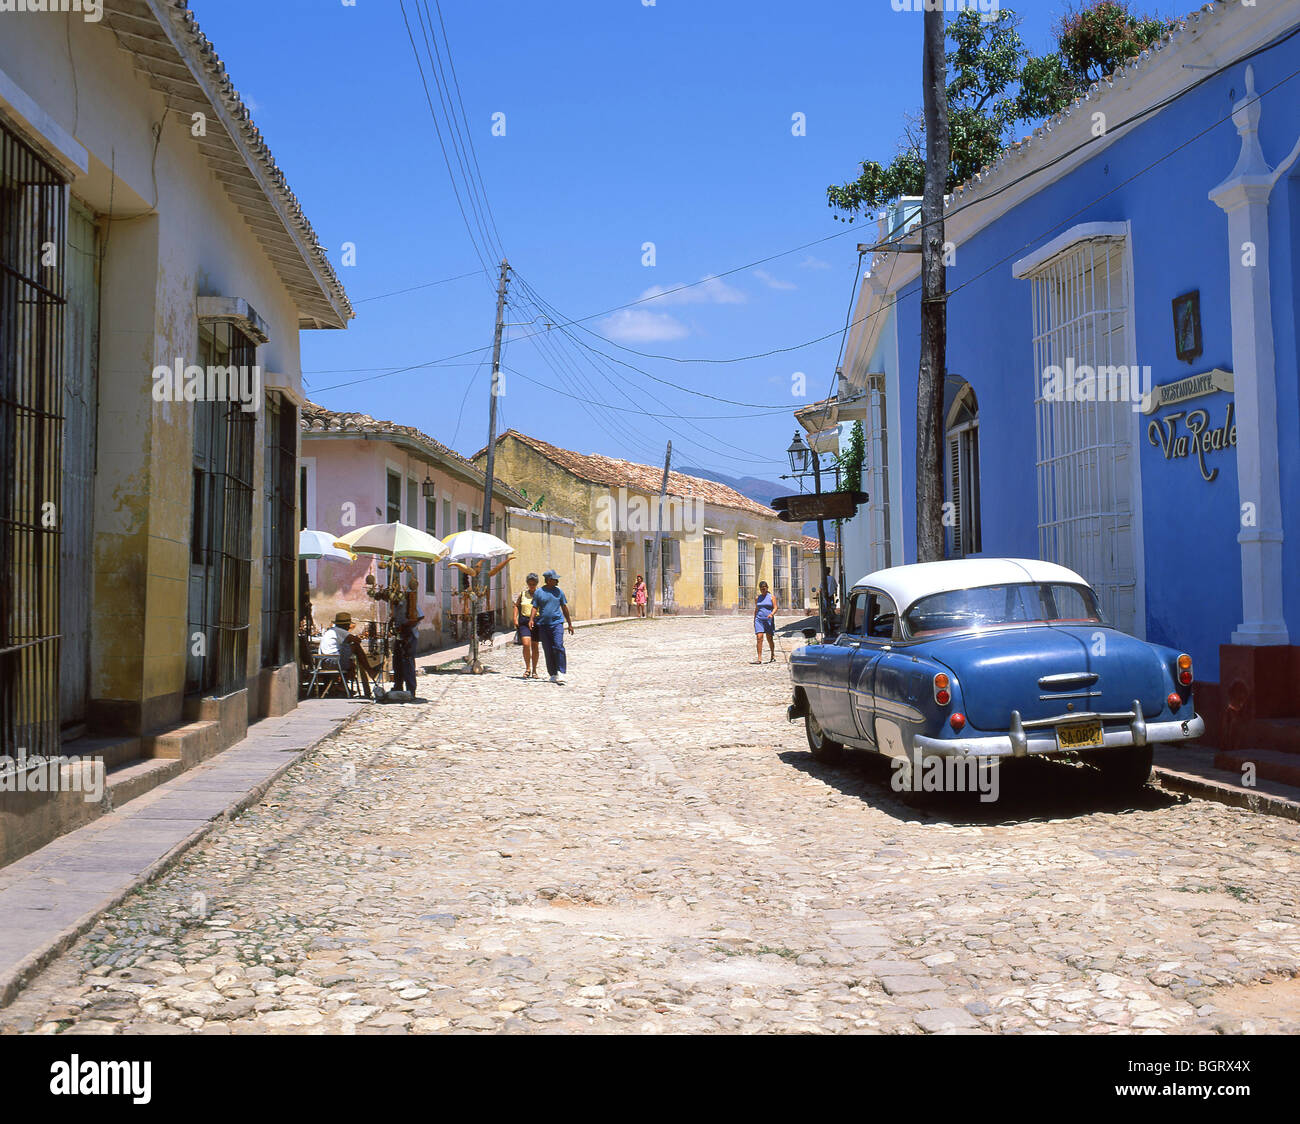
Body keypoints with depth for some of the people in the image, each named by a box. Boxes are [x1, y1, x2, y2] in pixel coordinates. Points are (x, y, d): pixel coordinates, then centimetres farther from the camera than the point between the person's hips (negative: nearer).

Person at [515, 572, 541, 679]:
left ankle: (534, 670, 16)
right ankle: (527, 668, -1)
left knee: (534, 646, 5)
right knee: (526, 644, -14)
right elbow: (517, 606, 19)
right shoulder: (523, 594, 9)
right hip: (524, 621, 0)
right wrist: (515, 619, 7)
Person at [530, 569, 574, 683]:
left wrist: (570, 624, 16)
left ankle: (561, 672, -13)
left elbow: (564, 608, 14)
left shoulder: (559, 591, 8)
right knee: (548, 650, 3)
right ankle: (553, 674, 11)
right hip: (543, 625, 0)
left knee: (558, 647, -16)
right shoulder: (539, 592, 4)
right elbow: (535, 607, 6)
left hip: (557, 623, 0)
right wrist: (532, 620, -12)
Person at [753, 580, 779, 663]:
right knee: (759, 638, -13)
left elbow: (775, 607, -3)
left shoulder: (772, 597, 4)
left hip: (769, 620, -2)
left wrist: (771, 614, -22)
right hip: (759, 619, 2)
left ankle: (773, 656, 26)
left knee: (770, 639, 5)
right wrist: (754, 620, 17)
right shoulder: (757, 598, 13)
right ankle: (759, 658, -16)